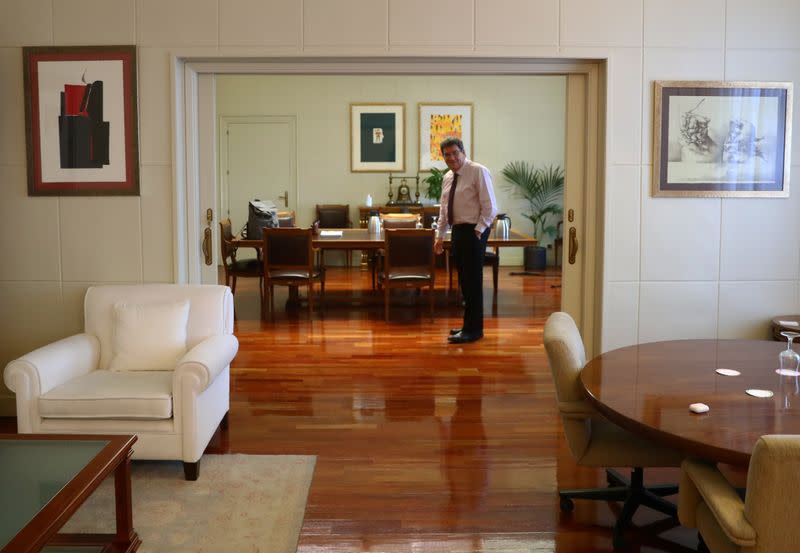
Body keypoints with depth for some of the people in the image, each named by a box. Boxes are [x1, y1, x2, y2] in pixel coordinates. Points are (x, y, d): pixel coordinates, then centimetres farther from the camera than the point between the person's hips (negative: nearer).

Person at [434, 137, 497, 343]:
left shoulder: (478, 172, -9)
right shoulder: (447, 177, 14)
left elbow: (490, 207, -12)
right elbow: (444, 209, 20)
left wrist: (478, 231, -16)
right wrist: (440, 235, 16)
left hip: (474, 231, -7)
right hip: (457, 230, 7)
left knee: (472, 280, -5)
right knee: (463, 280, 11)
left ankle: (473, 330, 2)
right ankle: (469, 325, 21)